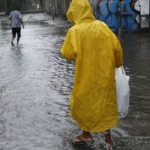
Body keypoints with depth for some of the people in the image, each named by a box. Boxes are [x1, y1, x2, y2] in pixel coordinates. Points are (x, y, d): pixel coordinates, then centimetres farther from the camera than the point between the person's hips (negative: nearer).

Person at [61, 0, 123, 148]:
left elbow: (67, 54, -16)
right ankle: (108, 133, 27)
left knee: (83, 103, 15)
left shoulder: (75, 30, -14)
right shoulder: (102, 26, -2)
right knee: (106, 102, 18)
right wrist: (117, 63, 16)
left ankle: (86, 135, 26)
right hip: (105, 74, 4)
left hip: (87, 76, -4)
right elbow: (116, 47, 0)